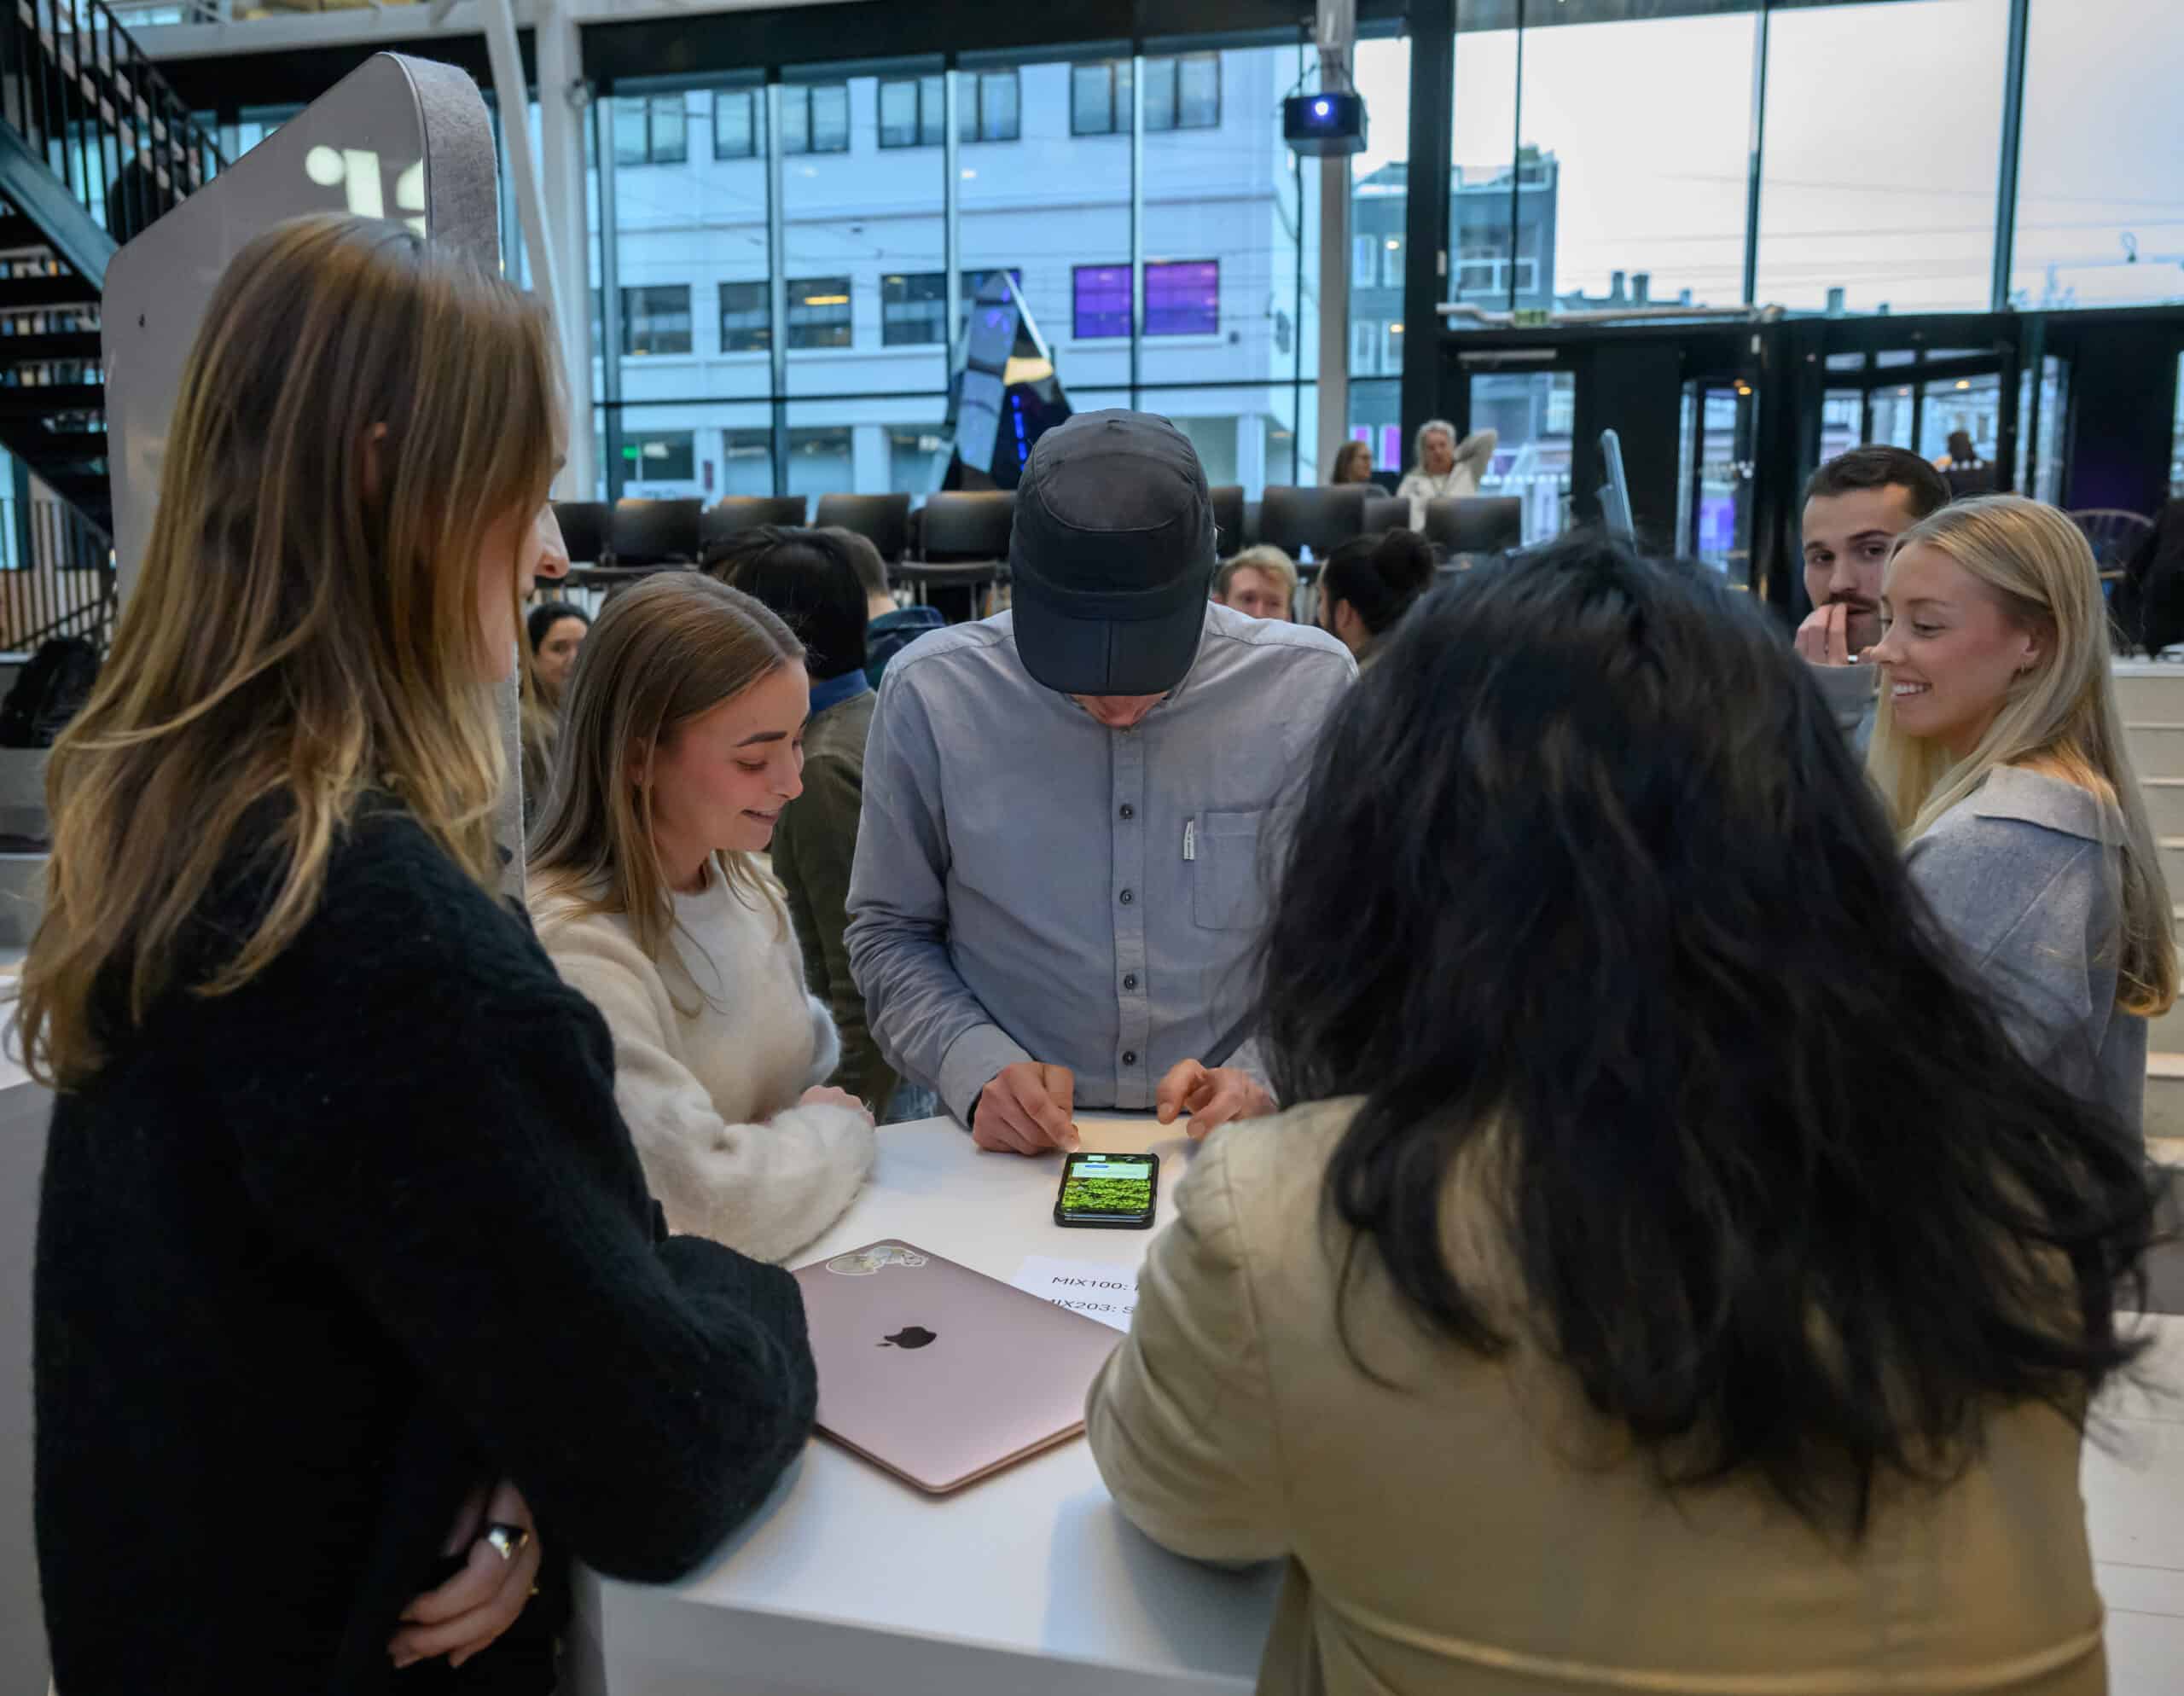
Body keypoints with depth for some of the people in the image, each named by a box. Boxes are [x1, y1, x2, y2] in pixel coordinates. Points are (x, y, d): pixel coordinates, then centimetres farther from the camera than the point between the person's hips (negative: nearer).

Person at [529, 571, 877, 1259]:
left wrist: (808, 1148, -6)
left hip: (797, 1267, 6)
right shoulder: (570, 952, -22)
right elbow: (708, 1208, -26)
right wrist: (838, 1130, -9)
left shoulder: (746, 881, 2)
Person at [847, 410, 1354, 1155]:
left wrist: (1265, 1078, -13)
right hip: (1012, 1151, 0)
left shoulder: (1307, 688, -7)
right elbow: (890, 934, 3)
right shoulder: (930, 693, -7)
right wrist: (978, 1068, -12)